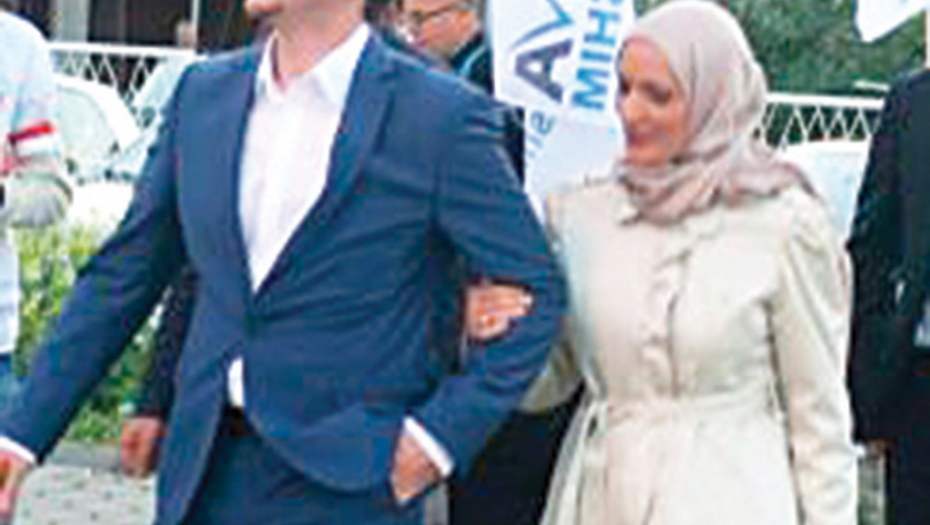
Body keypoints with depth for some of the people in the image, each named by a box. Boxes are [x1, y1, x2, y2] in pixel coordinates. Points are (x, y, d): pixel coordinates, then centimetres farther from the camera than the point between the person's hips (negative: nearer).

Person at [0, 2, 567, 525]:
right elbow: (121, 278, 15)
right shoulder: (204, 93, 10)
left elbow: (537, 292, -1)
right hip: (205, 473, 5)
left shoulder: (440, 116, -5)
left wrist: (441, 435, -10)